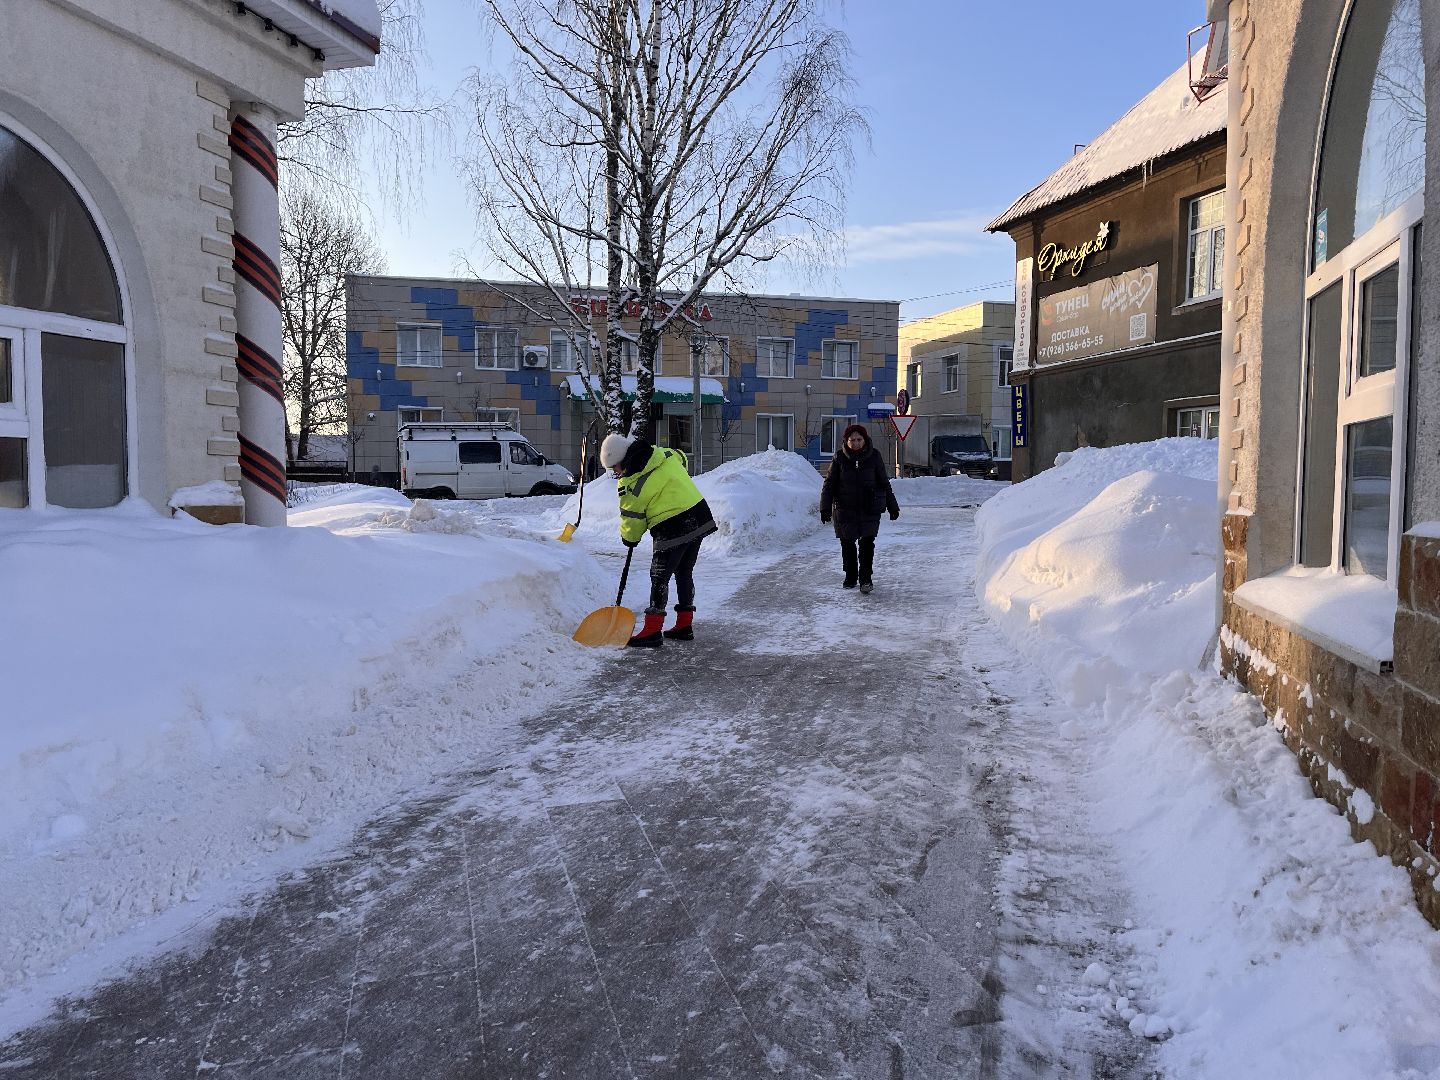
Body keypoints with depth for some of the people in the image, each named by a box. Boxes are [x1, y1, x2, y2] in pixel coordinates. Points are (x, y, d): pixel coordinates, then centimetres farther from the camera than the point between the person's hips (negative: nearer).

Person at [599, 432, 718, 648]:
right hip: (699, 515, 8)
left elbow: (631, 519, -3)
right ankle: (684, 626, 23)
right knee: (684, 573, 17)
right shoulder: (664, 453, 6)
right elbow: (683, 461, 27)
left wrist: (629, 538, 17)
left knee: (659, 577, 0)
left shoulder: (631, 483, -11)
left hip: (671, 529, -8)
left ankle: (652, 631, -2)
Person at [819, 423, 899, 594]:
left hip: (870, 509, -1)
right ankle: (850, 577, 24)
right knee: (847, 543, 8)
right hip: (845, 508, 1)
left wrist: (892, 506, 9)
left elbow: (884, 483, 7)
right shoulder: (840, 458, -2)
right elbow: (830, 484, 1)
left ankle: (865, 578, 3)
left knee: (867, 543, -6)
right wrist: (825, 508, -5)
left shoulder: (874, 456, -1)